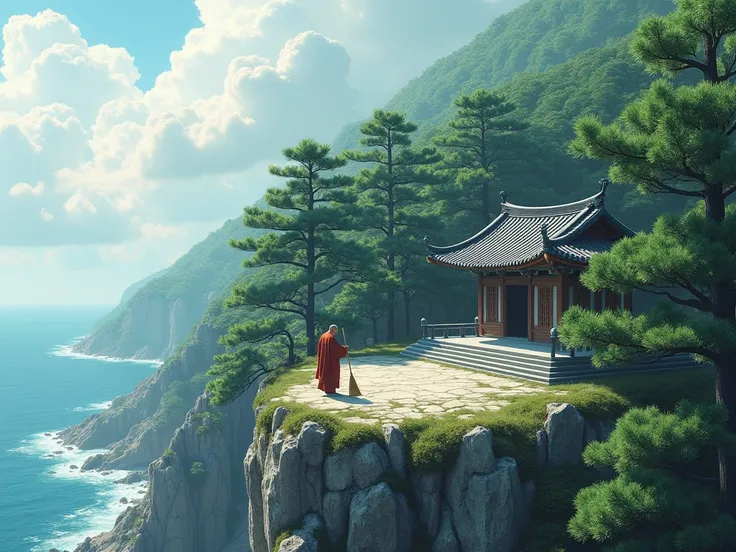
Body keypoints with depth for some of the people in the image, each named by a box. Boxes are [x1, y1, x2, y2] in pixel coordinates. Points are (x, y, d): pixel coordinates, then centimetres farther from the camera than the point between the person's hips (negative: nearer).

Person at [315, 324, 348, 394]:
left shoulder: (322, 336, 7)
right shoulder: (331, 338, -19)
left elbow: (319, 348, 13)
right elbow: (338, 348, -17)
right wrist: (345, 348, -1)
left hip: (323, 359, 8)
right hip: (331, 359, -8)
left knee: (325, 372, 16)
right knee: (331, 373, -1)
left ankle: (324, 387, 21)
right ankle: (330, 390, 1)